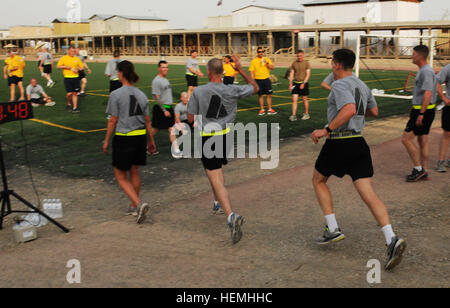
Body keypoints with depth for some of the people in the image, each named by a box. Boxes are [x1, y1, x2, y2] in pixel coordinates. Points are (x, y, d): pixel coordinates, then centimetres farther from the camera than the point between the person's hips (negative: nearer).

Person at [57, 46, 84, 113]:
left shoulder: (77, 59, 9)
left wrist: (78, 69, -6)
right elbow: (58, 66, 3)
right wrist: (65, 67, -12)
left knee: (75, 93, 2)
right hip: (67, 78, -3)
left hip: (76, 77, 3)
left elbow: (81, 67, 14)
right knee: (69, 93, -10)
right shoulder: (63, 58, 2)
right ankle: (69, 104, 18)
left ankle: (75, 107, 8)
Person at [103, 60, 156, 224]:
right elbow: (147, 121, 9)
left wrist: (106, 141, 1)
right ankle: (134, 207, 29)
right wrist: (151, 141, 18)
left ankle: (139, 204, -11)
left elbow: (113, 121, -10)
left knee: (121, 176, 6)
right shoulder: (141, 95, 4)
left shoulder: (116, 94, -11)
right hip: (140, 137, 6)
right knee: (134, 172, 20)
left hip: (123, 137, -6)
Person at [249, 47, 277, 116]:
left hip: (266, 79, 1)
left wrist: (267, 63, -19)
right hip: (258, 80, -1)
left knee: (269, 95, 1)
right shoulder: (253, 61, 2)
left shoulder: (267, 59, 5)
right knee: (260, 95, 5)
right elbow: (252, 71, 2)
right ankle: (262, 110, 14)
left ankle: (270, 109, 10)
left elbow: (272, 68, -3)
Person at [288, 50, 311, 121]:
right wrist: (290, 83, 1)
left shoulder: (306, 63, -2)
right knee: (294, 99, -5)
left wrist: (303, 83, -16)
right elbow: (292, 74, 11)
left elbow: (308, 74, -7)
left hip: (304, 83, -3)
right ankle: (293, 115, -5)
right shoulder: (294, 64, 8)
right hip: (295, 83, 3)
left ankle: (306, 114, 18)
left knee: (304, 99, 5)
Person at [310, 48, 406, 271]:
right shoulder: (362, 86, 16)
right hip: (358, 143, 7)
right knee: (368, 193, 0)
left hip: (338, 143, -7)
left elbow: (349, 110, -27)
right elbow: (374, 112, 28)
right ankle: (392, 240, -16)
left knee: (318, 180, 18)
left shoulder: (339, 85, -11)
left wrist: (326, 130, -24)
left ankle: (332, 229, 12)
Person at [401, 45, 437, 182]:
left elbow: (428, 94, -26)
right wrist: (414, 109, 26)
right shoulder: (423, 70, 14)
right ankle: (423, 171, 18)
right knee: (423, 141, 13)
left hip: (423, 111, -10)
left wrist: (421, 114, -27)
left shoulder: (426, 72, -18)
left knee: (406, 139, -7)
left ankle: (418, 169, -1)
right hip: (422, 110, 10)